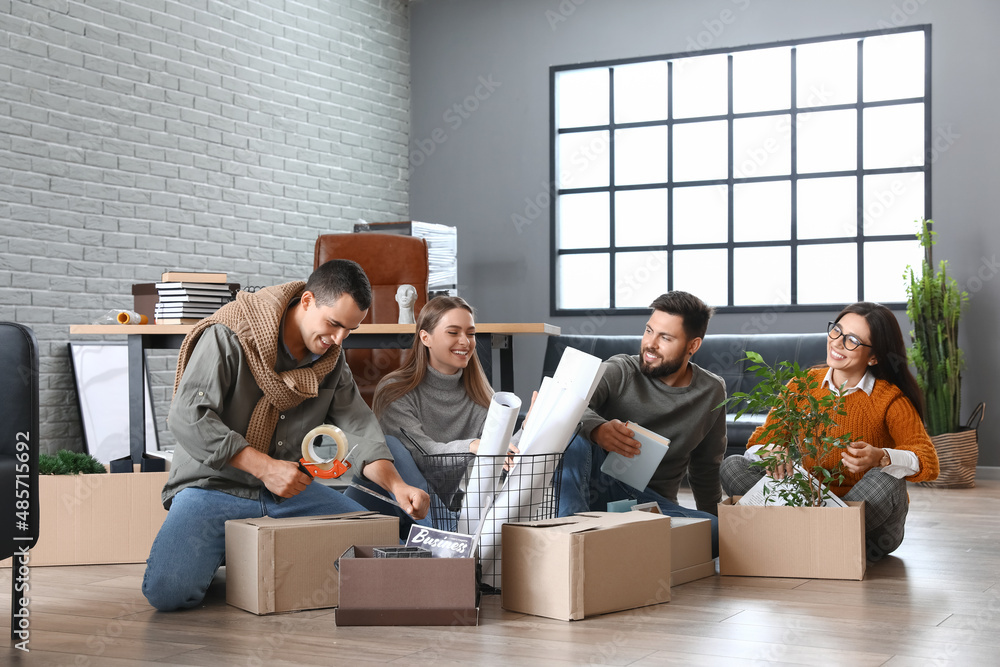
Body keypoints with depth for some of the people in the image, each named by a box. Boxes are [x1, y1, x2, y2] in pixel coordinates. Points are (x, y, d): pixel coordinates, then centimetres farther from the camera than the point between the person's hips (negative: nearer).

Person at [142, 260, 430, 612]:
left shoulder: (331, 360, 6)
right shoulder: (229, 336, -15)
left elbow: (359, 426, 2)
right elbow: (187, 418, -21)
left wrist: (396, 486, -17)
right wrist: (264, 466, -26)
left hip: (287, 490, 5)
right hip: (214, 487, -5)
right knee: (168, 590, -28)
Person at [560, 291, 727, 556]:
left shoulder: (712, 392, 8)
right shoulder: (619, 371, -3)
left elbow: (706, 468, 20)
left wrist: (714, 518, 16)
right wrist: (597, 429, -44)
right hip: (598, 482, -2)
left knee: (718, 532, -29)